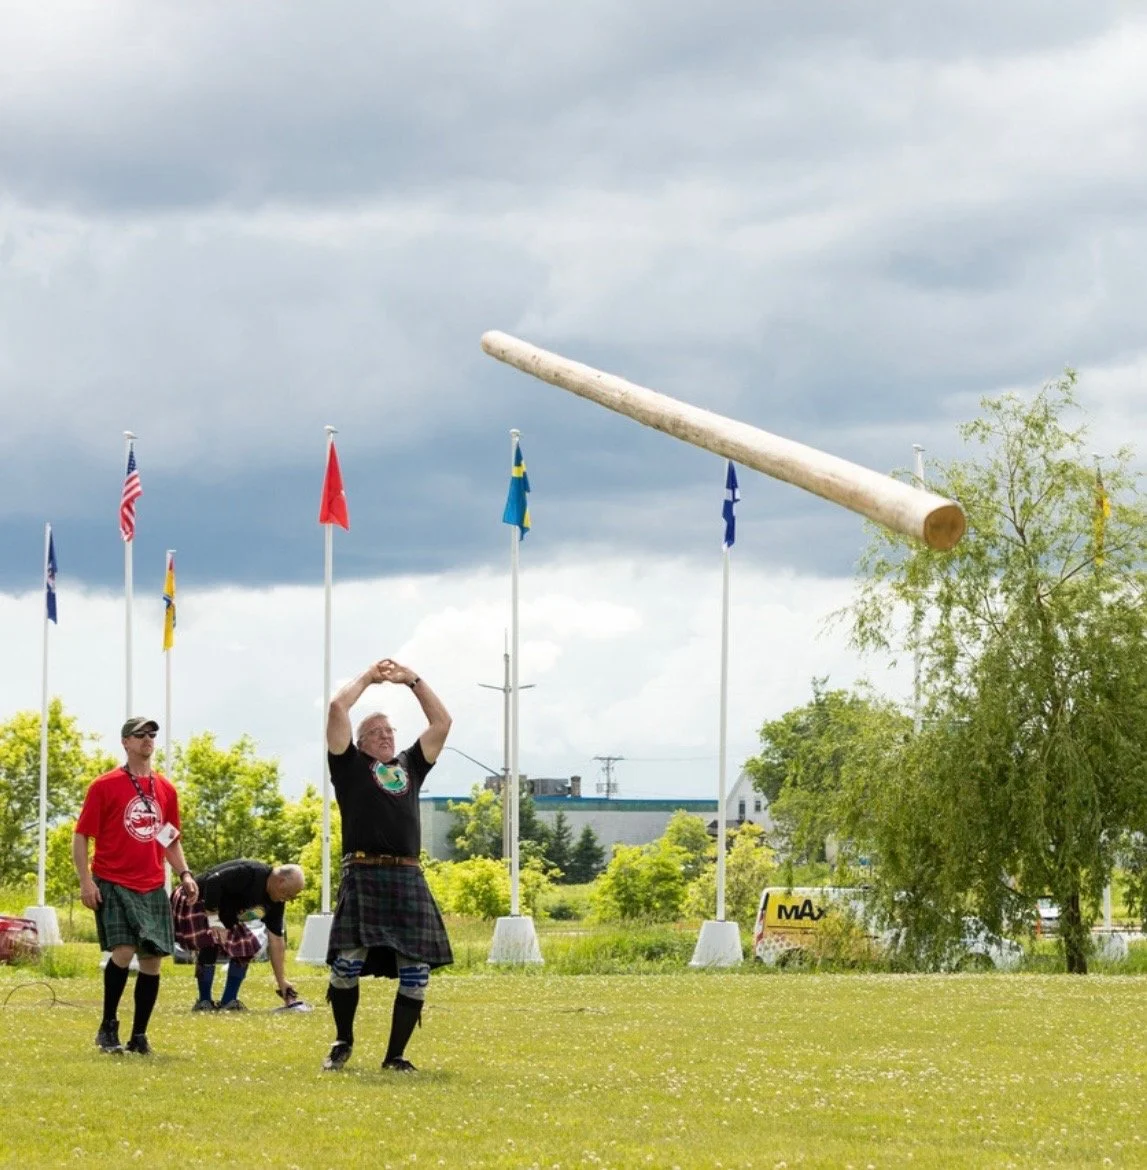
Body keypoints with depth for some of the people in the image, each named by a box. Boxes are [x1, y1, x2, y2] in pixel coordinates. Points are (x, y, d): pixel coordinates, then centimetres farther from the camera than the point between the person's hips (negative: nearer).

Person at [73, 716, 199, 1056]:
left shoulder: (165, 789, 12)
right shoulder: (104, 786, -3)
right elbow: (80, 836, -2)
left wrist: (184, 873, 8)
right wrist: (85, 881, -11)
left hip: (152, 888, 5)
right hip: (113, 885, -5)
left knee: (152, 959, 1)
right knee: (124, 951, -19)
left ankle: (139, 1036, 10)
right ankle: (107, 1028, -3)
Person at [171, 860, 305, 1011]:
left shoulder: (275, 901, -4)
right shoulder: (249, 873, -31)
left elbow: (276, 939, -2)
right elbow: (212, 882, -39)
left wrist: (282, 982, -5)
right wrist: (214, 920, -35)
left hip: (223, 912, 9)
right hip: (192, 902, -9)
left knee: (246, 945, -1)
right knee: (210, 943, -27)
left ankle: (228, 1001, 4)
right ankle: (204, 1002, -14)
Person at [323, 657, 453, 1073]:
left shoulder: (409, 766, 23)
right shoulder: (351, 766, 13)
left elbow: (442, 722, 21)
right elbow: (337, 708, 5)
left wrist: (411, 679, 20)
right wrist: (369, 676, 18)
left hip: (409, 879, 4)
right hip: (362, 876, -4)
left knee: (416, 970, -2)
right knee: (348, 961, -12)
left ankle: (395, 1055, 8)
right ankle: (343, 1042, 10)